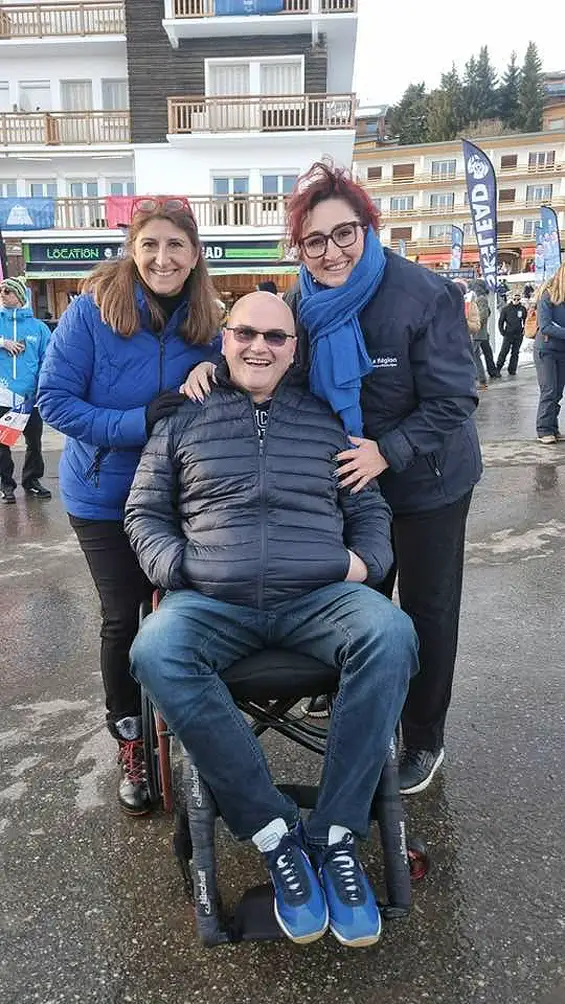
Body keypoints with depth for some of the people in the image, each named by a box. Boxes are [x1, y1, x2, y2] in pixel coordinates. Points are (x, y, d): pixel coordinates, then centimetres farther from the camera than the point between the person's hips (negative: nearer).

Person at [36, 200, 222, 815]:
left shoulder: (205, 324, -4)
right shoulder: (92, 311, -15)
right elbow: (54, 399, -16)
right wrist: (137, 423, -27)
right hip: (104, 497, -3)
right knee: (125, 619, 6)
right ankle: (130, 742, 29)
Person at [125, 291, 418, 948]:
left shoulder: (327, 418, 17)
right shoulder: (184, 420, 15)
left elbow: (369, 509, 20)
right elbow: (144, 512, 16)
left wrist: (365, 558, 0)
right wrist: (175, 566, -3)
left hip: (318, 597, 1)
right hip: (212, 603, 0)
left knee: (391, 635, -31)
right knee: (155, 653, -32)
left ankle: (334, 834, -17)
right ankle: (275, 833, -19)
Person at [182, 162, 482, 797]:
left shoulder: (425, 296, -22)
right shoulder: (301, 303, -5)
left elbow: (452, 402, -20)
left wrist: (388, 451, -30)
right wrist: (211, 365, -14)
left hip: (426, 482, -5)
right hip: (347, 479, 5)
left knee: (426, 611, 10)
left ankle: (424, 740, 32)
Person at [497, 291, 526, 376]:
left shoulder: (523, 309, 6)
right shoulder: (506, 309, 1)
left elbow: (526, 321, 16)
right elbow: (501, 321, 5)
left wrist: (524, 330, 4)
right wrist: (502, 331, -3)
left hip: (519, 336, 2)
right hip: (508, 334, -2)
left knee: (515, 353, 6)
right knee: (503, 352, -6)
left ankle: (512, 370, 12)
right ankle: (498, 368, 0)